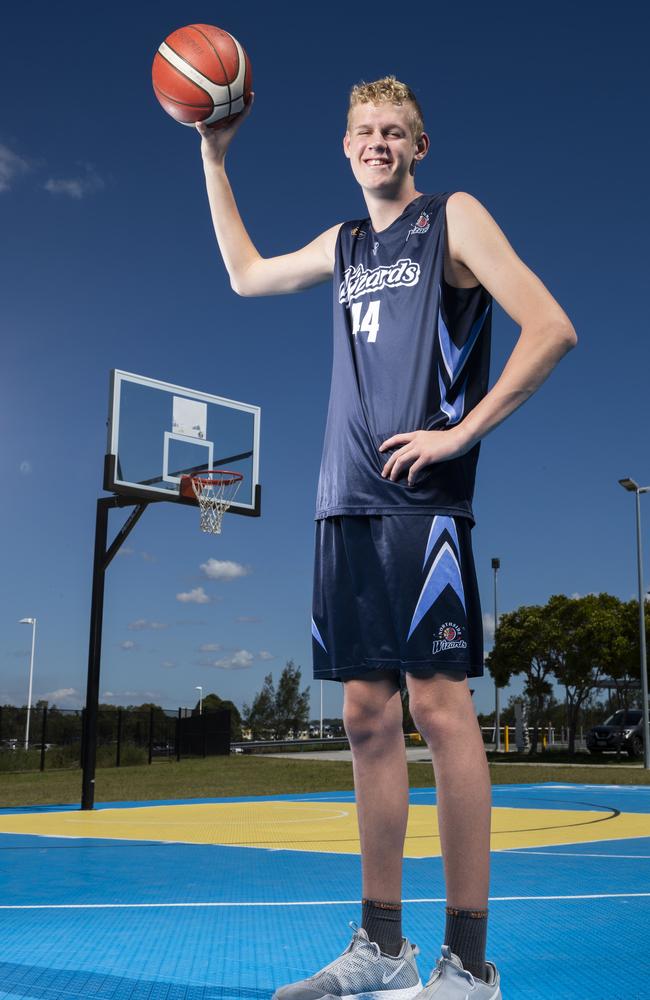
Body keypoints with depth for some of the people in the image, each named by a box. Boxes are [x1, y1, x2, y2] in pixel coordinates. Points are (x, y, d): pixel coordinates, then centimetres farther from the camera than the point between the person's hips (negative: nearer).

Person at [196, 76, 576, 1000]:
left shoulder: (453, 219, 3)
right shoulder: (343, 244, 22)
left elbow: (552, 329, -7)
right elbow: (245, 276, 36)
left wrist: (460, 433, -12)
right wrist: (213, 158, 32)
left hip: (422, 500, -6)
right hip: (347, 503, 7)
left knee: (439, 705, -9)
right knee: (369, 715, 5)